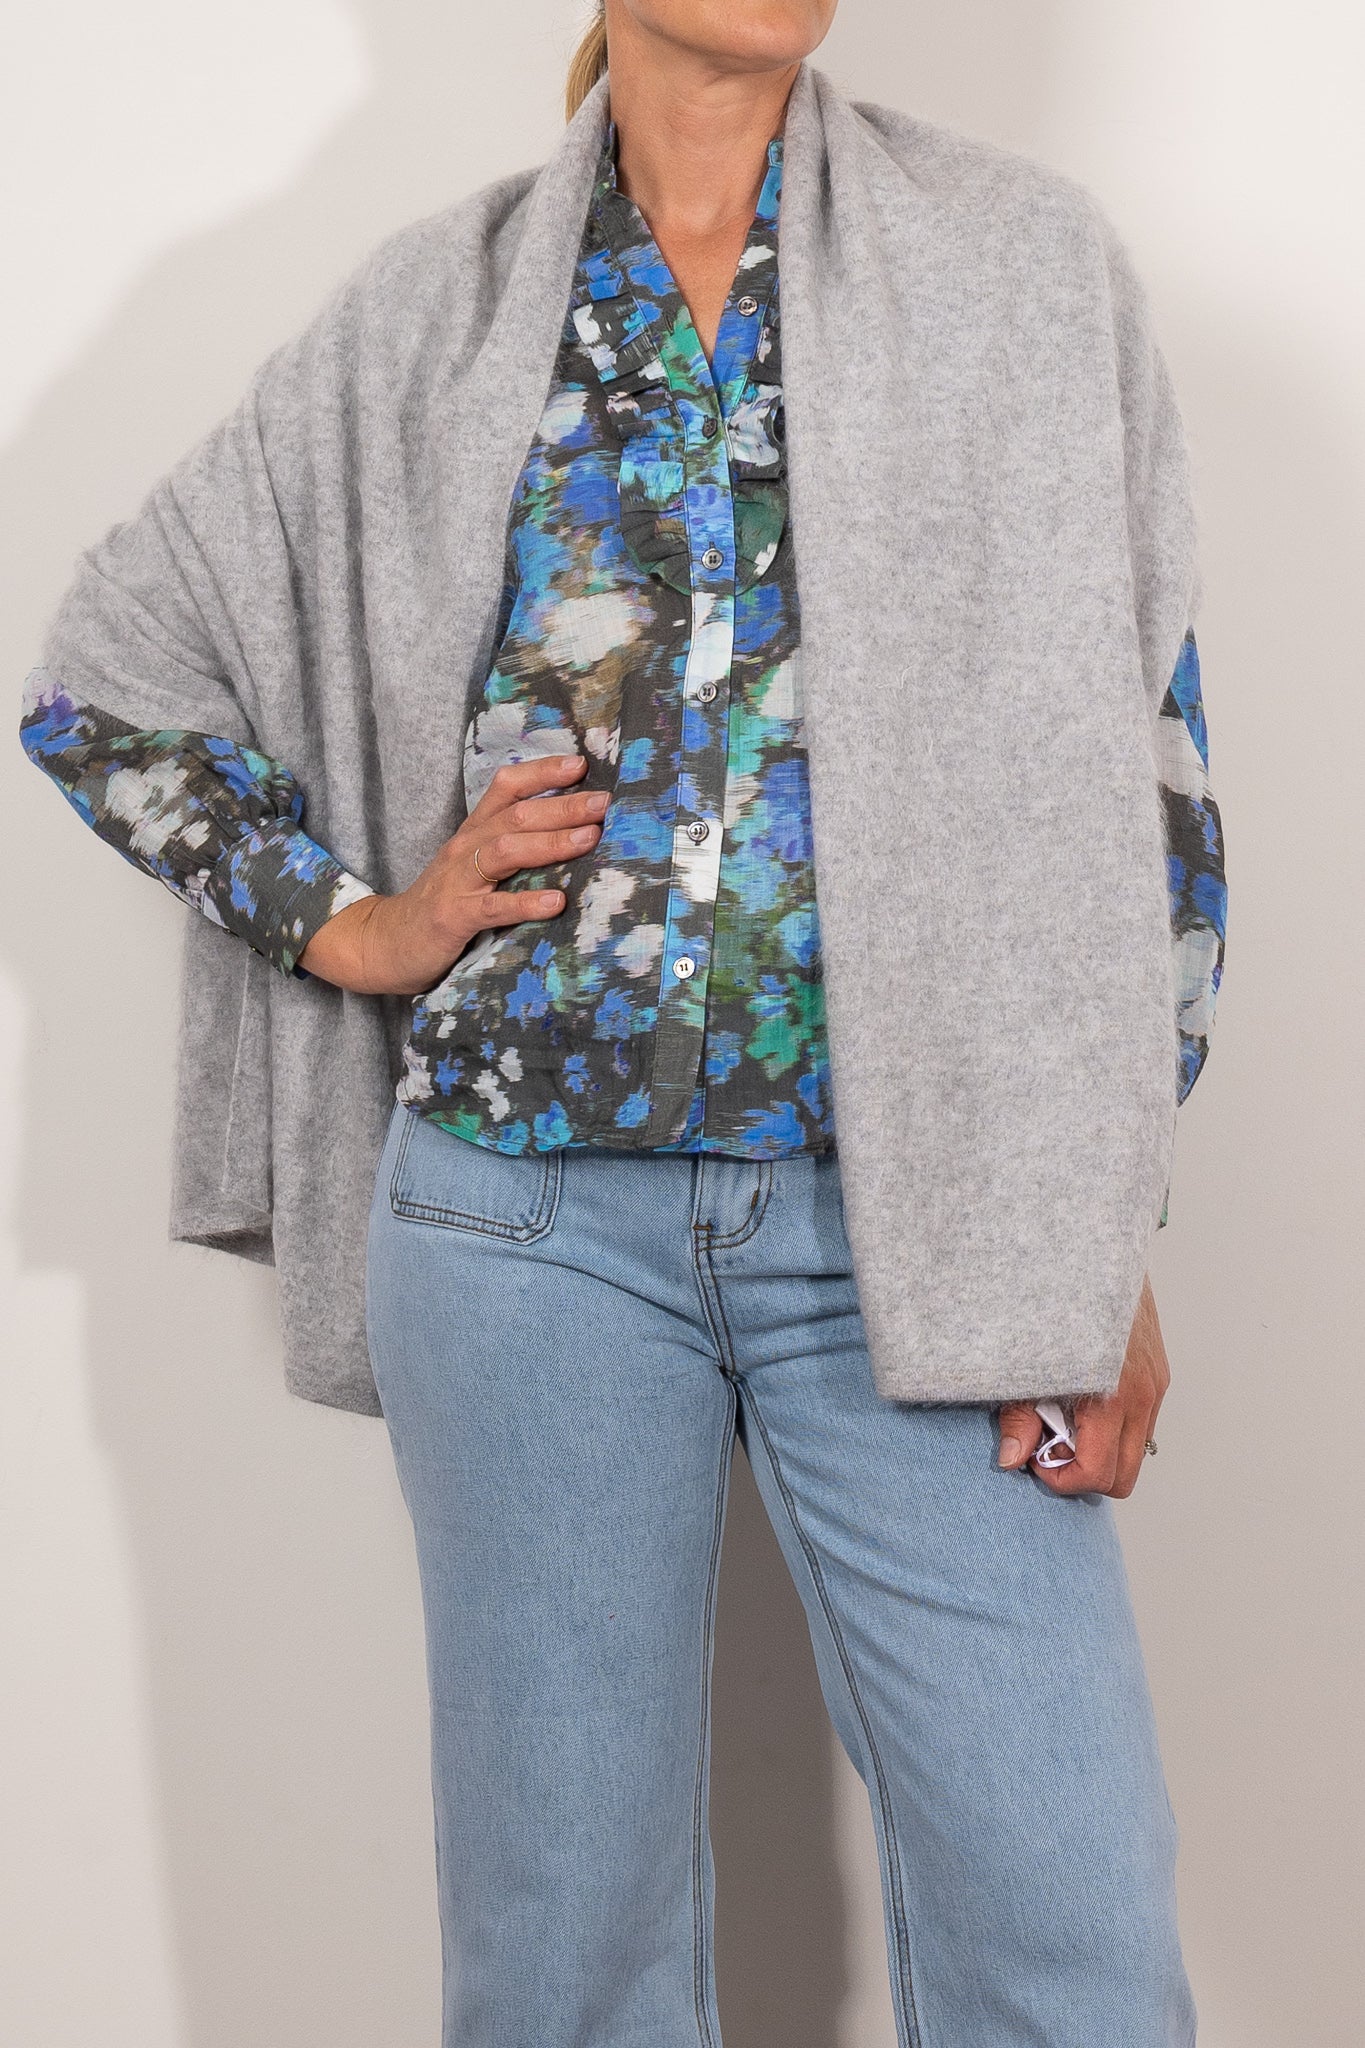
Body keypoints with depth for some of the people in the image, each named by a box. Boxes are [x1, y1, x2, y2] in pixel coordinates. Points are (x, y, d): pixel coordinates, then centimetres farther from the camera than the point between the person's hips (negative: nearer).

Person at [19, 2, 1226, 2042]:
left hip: (914, 1209, 0)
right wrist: (351, 923, 2)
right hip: (531, 1204, 1)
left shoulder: (1026, 262, 5)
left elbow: (1144, 752, 3)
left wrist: (1101, 1237, -2)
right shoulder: (439, 307, 8)